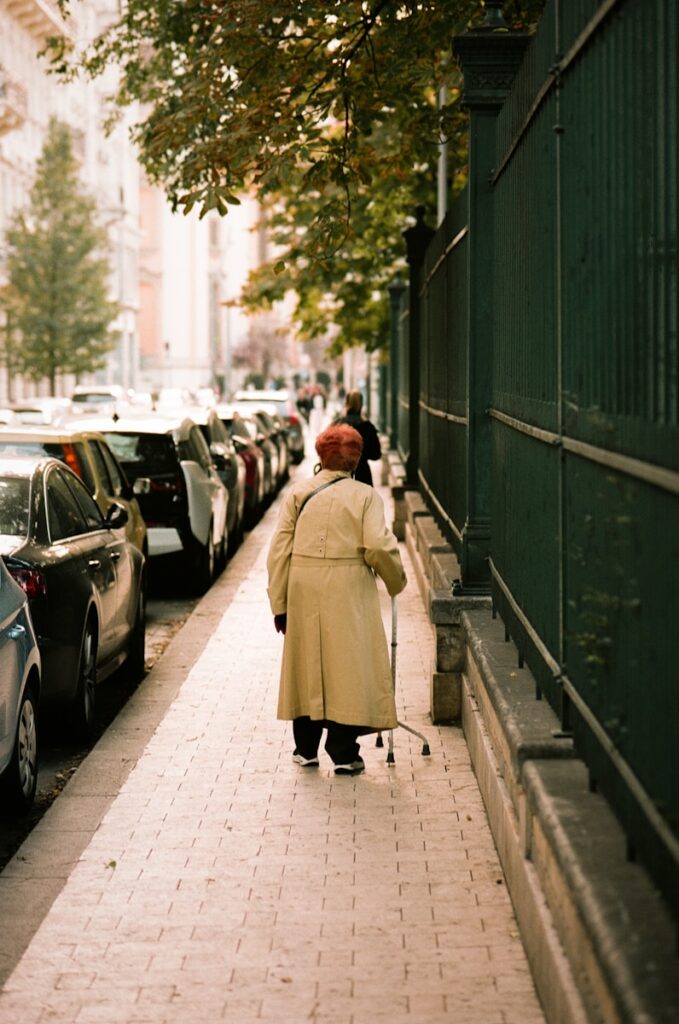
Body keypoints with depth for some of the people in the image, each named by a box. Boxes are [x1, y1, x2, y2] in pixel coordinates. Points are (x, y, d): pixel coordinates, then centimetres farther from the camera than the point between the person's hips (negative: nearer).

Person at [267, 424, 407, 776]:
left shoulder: (298, 493, 4)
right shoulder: (365, 496, -4)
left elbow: (279, 551, 2)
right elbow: (378, 547, -13)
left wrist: (279, 604, 7)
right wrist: (396, 581, 6)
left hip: (303, 591, 3)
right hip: (348, 592, -3)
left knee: (306, 666, 13)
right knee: (347, 666, 3)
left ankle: (306, 748, 21)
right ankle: (344, 753, 4)